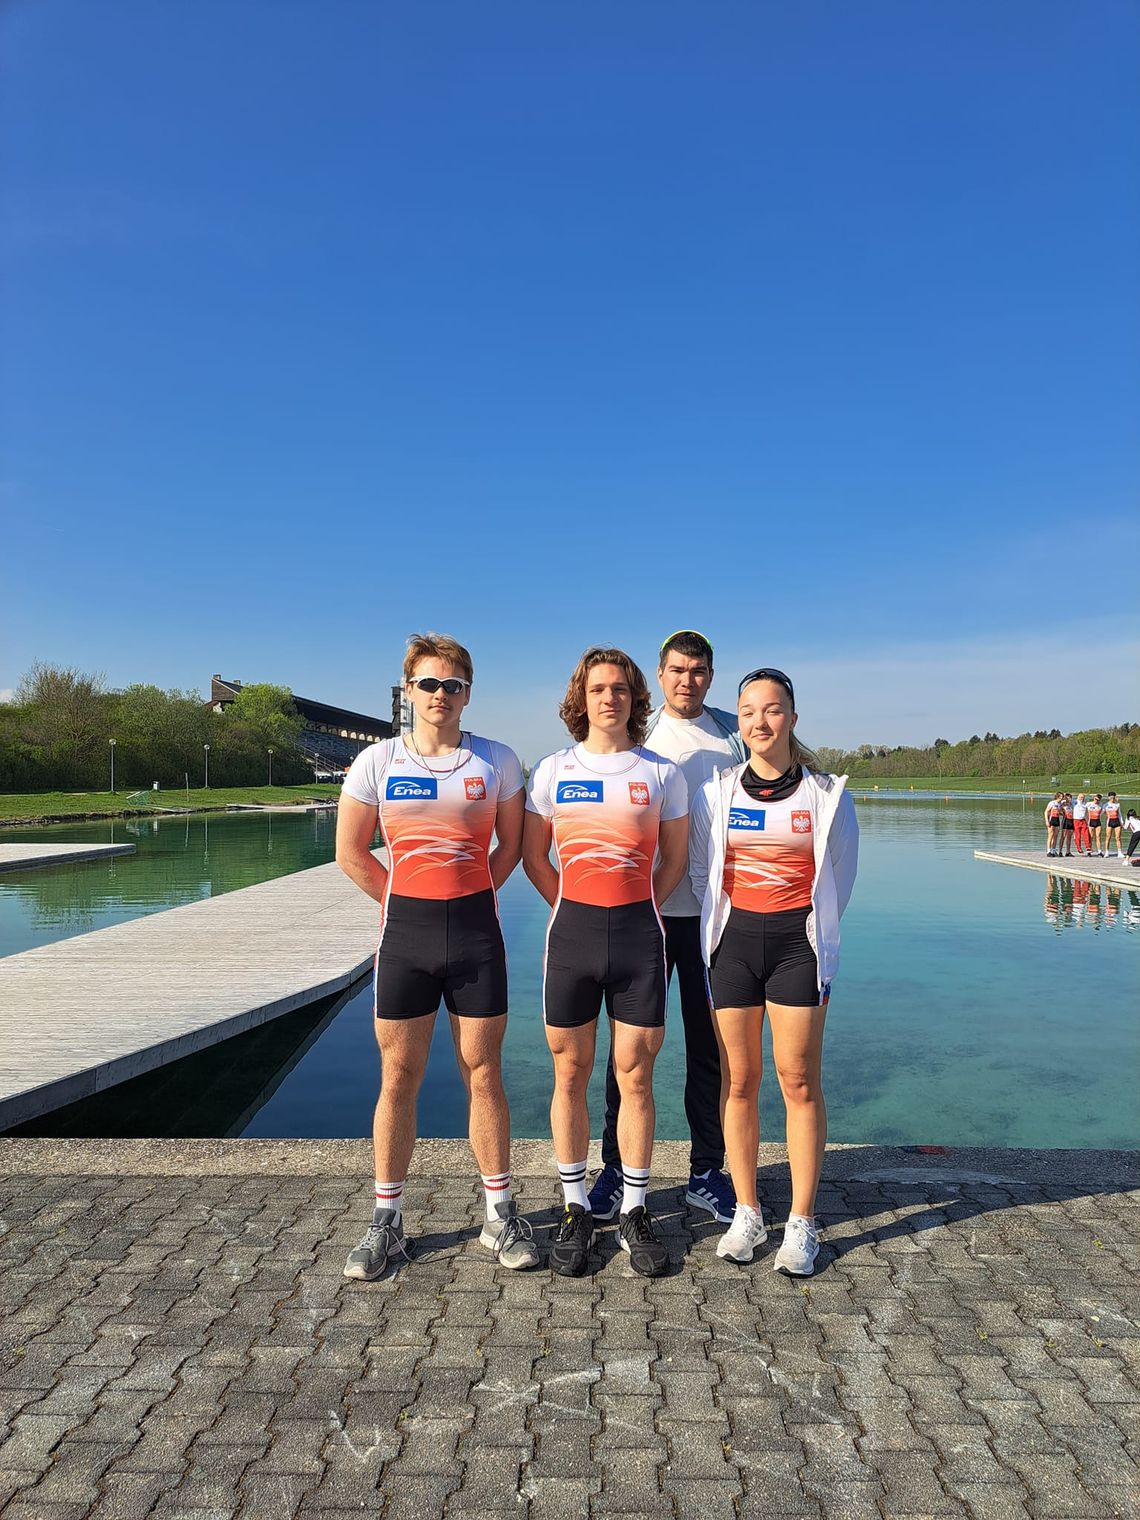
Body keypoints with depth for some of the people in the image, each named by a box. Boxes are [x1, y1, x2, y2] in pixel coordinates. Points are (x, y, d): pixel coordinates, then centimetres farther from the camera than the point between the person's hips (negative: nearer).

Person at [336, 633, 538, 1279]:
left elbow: (512, 844, 10)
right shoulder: (378, 762, 0)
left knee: (484, 1074, 7)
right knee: (398, 1078, 8)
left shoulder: (497, 760, 1)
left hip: (476, 931, 0)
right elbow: (351, 853, 6)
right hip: (405, 932, 0)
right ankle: (387, 1222, 23)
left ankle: (501, 1214, 24)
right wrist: (409, 902, 5)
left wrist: (465, 897, 6)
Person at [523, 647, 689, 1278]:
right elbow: (534, 855, 10)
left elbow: (675, 857, 10)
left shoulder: (661, 772, 3)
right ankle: (575, 1210, 23)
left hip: (639, 933, 0)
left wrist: (637, 912, 7)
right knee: (570, 1075, 7)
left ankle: (634, 1212, 22)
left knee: (635, 1076, 5)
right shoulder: (553, 770, 4)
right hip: (571, 931, 1)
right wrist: (574, 912, 7)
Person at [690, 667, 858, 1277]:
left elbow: (839, 876, 11)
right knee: (739, 1081, 6)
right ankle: (746, 1214, 20)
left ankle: (801, 1224, 12)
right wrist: (723, 924, 11)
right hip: (733, 939, 2)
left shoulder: (825, 792, 0)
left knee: (798, 1081, -1)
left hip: (797, 941, -2)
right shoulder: (717, 791, 4)